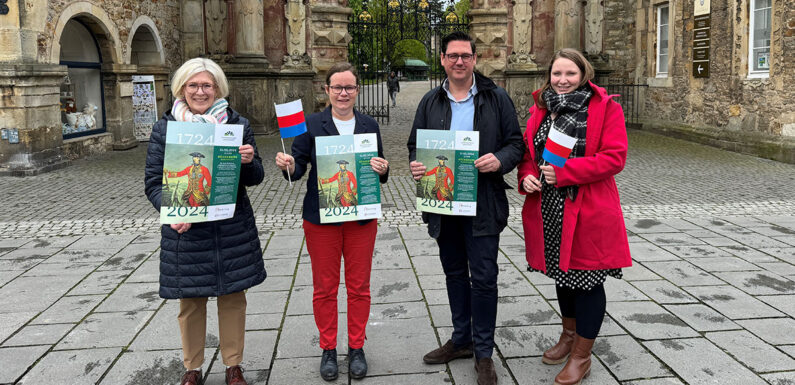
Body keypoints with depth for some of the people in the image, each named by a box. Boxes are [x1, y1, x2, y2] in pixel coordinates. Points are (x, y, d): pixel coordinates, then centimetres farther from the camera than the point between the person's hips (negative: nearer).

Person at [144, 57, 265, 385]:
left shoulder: (237, 124, 2)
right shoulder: (165, 128, -1)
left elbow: (256, 177, 3)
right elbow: (154, 183, -2)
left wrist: (248, 161, -20)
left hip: (232, 231, 1)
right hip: (185, 231, -1)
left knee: (233, 299, 11)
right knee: (190, 302, 11)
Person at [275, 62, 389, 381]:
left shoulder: (369, 125, 6)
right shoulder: (312, 124, -1)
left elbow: (381, 171, 9)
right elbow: (299, 166, -4)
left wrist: (382, 170, -13)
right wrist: (288, 166, -26)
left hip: (361, 218, 2)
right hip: (321, 219, -2)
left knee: (359, 286, 9)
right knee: (324, 287, 7)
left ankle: (356, 348, 24)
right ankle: (328, 349, 23)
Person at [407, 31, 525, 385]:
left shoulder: (496, 98, 0)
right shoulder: (430, 102, 9)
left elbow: (516, 143, -1)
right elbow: (415, 144, 12)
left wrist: (500, 160, -22)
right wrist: (416, 164, -11)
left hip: (482, 204, -4)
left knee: (483, 277, -1)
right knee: (454, 273, 16)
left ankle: (483, 353, 14)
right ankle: (461, 339, 33)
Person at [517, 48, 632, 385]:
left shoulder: (606, 108, -8)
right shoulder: (541, 109, 9)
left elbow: (614, 157, -16)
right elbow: (527, 150, 14)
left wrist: (563, 172, -22)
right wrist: (527, 175, -9)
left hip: (588, 212, -5)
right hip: (549, 209, 6)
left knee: (586, 279, 4)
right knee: (562, 273, 21)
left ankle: (582, 355, 21)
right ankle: (569, 335, 43)